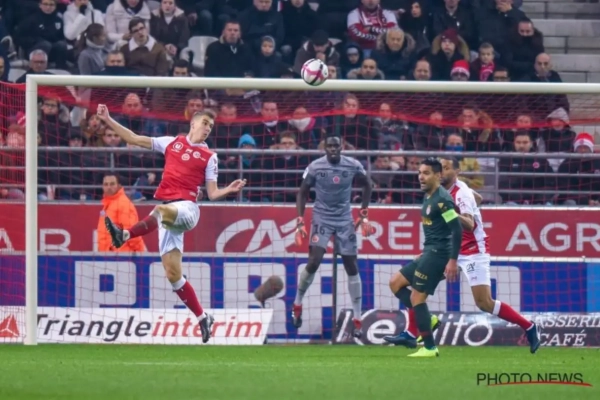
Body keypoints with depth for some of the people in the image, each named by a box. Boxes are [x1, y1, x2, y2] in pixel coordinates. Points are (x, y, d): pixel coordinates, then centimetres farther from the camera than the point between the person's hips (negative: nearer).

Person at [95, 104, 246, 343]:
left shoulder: (209, 157, 11)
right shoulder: (172, 143, 17)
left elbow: (212, 194, 7)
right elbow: (134, 139, 19)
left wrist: (229, 190, -13)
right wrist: (108, 121, 13)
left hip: (186, 208, -3)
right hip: (168, 210, 3)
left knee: (162, 212, -42)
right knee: (173, 274, -2)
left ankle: (125, 235, -56)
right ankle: (202, 318, 4)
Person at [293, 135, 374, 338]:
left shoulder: (353, 166, -7)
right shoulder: (315, 167, -10)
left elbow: (367, 185, 11)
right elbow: (302, 193, 1)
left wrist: (364, 215, 7)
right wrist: (300, 222, -6)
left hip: (345, 221, 2)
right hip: (321, 218, -2)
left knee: (352, 267, 0)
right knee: (313, 262, -18)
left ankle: (357, 319, 7)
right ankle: (297, 304, 6)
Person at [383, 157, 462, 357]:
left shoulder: (441, 199, -16)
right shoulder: (428, 197, 13)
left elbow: (457, 229, -21)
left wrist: (453, 260, -24)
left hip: (438, 254, -10)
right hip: (429, 253, 10)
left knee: (416, 297, -8)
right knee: (395, 282, 12)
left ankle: (429, 348, -2)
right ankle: (426, 320, 8)